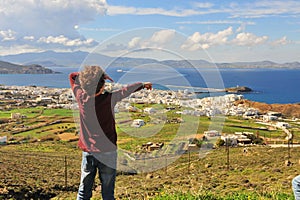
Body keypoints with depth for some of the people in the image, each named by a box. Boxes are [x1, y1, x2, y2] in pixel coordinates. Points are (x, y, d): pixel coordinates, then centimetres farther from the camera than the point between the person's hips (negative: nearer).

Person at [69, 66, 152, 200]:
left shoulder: (81, 97, -8)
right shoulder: (109, 99, -16)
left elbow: (72, 76, 10)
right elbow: (127, 90, 3)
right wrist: (143, 85, 19)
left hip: (87, 151, 3)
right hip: (107, 151, -3)